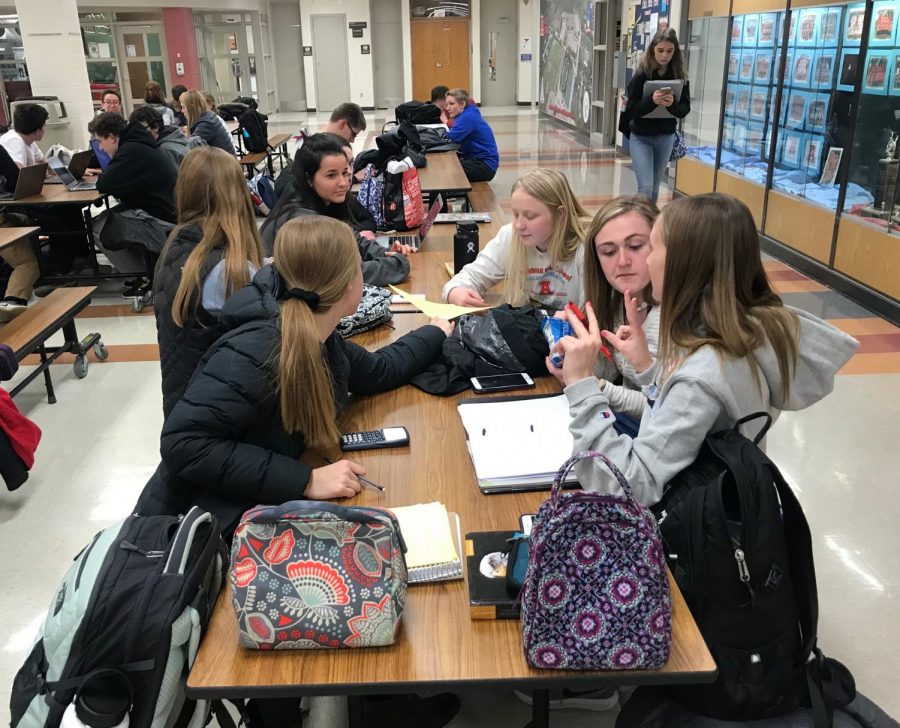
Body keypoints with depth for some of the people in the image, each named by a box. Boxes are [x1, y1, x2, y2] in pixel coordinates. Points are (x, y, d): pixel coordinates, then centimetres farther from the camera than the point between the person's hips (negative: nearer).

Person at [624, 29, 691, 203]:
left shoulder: (680, 77, -2)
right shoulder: (642, 75, -11)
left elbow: (685, 109, -4)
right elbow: (630, 111, -13)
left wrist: (672, 104, -26)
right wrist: (652, 100, -30)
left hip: (666, 138, 3)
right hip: (641, 137, -3)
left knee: (655, 186, 12)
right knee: (645, 187, -12)